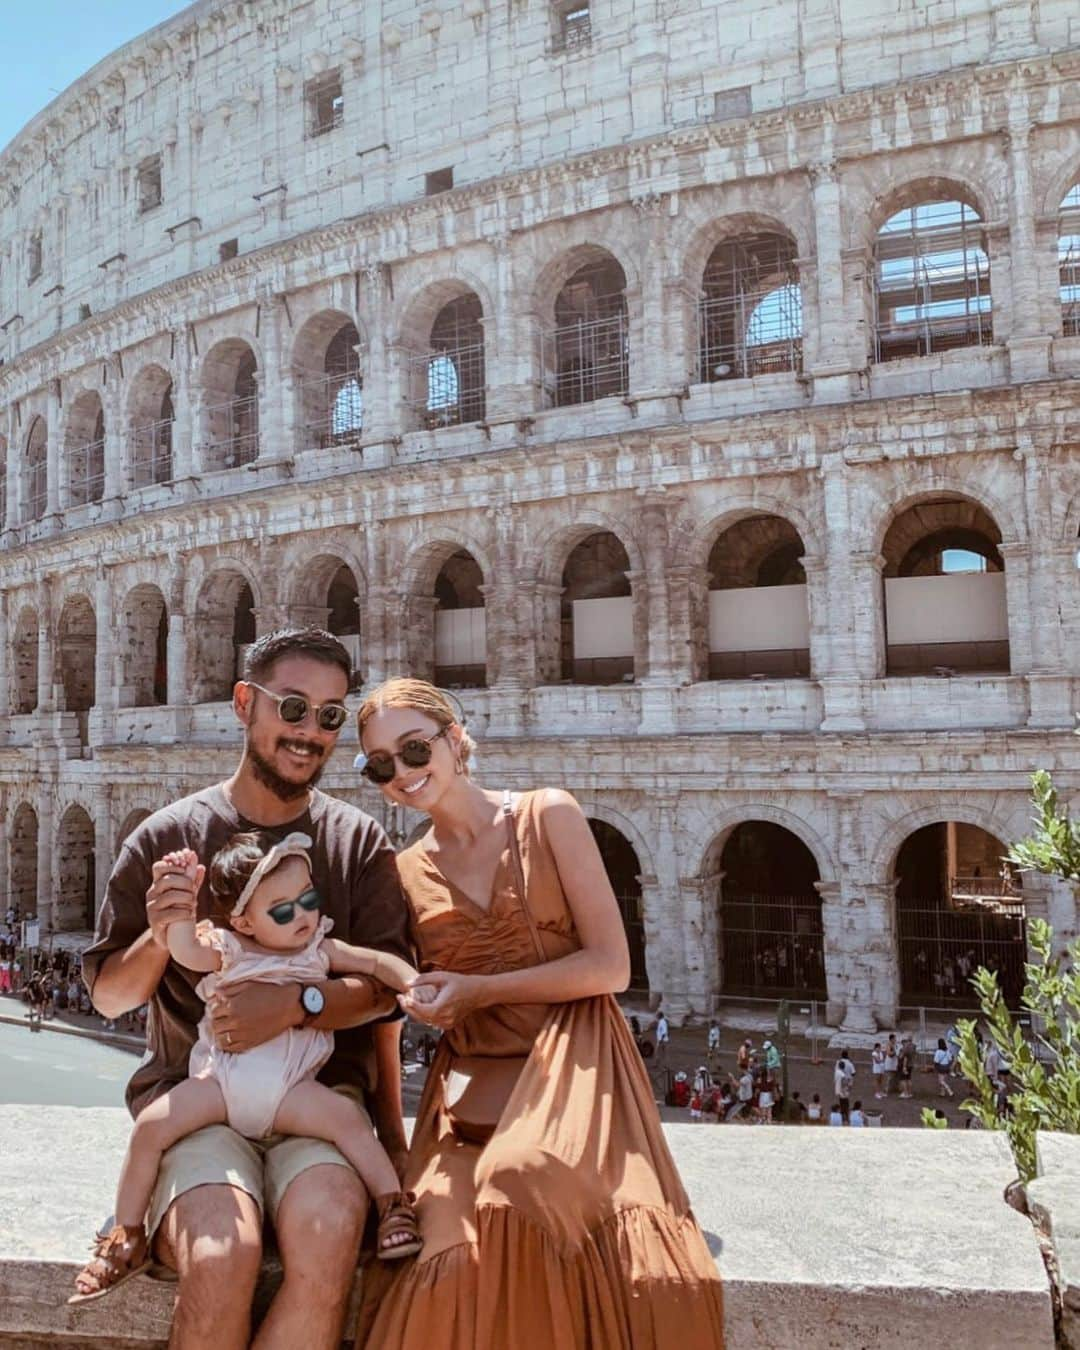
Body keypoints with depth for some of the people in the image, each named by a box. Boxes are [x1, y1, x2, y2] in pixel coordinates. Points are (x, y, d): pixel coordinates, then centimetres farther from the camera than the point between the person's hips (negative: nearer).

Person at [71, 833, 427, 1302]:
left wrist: (414, 984, -10)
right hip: (220, 1079, 0)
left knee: (347, 1117, -23)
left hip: (289, 1088, 0)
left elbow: (378, 962, 7)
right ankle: (125, 1238, 5)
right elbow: (185, 951, -16)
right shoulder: (227, 950, 2)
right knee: (151, 1126, -15)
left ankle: (394, 1207, -11)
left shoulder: (321, 950, 8)